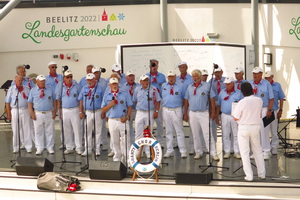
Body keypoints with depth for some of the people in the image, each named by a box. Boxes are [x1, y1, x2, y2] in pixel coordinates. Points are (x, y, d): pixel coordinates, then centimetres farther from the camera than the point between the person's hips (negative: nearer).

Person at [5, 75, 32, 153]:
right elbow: (7, 102, 3)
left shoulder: (27, 89, 7)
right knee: (15, 130, 4)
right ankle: (15, 148, 12)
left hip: (25, 111, 1)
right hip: (15, 111, -1)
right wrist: (8, 113, -3)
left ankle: (28, 147, 6)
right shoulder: (11, 89, 3)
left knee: (26, 129, 1)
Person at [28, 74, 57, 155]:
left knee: (50, 131, 5)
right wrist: (32, 113, -4)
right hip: (38, 114, -1)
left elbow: (54, 100, 10)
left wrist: (54, 111, 2)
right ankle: (39, 148, 11)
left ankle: (50, 148, 14)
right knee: (38, 132, 3)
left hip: (49, 113, 1)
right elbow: (30, 102, 4)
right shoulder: (33, 90, 4)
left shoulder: (50, 89, 7)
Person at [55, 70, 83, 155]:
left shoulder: (76, 86, 0)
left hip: (75, 110, -2)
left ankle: (78, 148, 4)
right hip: (65, 110, 2)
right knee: (67, 130, 7)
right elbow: (58, 99, 7)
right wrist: (60, 111, 3)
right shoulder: (60, 86, 3)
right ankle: (69, 148, 17)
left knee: (77, 129, -2)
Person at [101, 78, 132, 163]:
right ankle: (117, 157, 17)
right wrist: (110, 105, -11)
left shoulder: (125, 95, 7)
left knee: (125, 140, -5)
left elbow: (129, 107, 5)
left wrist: (127, 117, -8)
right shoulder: (106, 96, 11)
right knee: (115, 141, 7)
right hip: (112, 120, 2)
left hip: (123, 120, -1)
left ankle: (126, 158, -1)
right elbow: (103, 110, 7)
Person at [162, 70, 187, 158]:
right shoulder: (163, 86, 12)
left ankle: (183, 151, -2)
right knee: (168, 132, 7)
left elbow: (184, 98, 8)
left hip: (177, 110, -3)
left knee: (179, 131, -4)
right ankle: (169, 151, 13)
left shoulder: (180, 86, 5)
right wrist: (164, 103, 13)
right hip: (166, 110, 3)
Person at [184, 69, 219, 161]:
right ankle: (198, 152, 18)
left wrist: (213, 112, -7)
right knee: (195, 134, 8)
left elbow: (212, 99, -2)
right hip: (192, 113, 4)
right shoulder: (190, 87, 10)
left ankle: (213, 153, -5)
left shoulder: (206, 86, -1)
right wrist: (185, 113, 8)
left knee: (207, 134, -7)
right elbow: (186, 101, 12)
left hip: (204, 113, -4)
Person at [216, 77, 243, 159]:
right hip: (225, 116, 2)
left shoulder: (238, 93, 4)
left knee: (236, 134, 0)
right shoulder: (222, 92, 10)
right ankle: (226, 151, 11)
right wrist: (217, 116, 8)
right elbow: (218, 105, 12)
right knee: (225, 134, 3)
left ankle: (236, 152, 7)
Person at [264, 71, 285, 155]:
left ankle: (274, 148, 13)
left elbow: (281, 99, 7)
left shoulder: (277, 85, 5)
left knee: (274, 130, 5)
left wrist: (280, 110, 2)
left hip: (273, 111, 0)